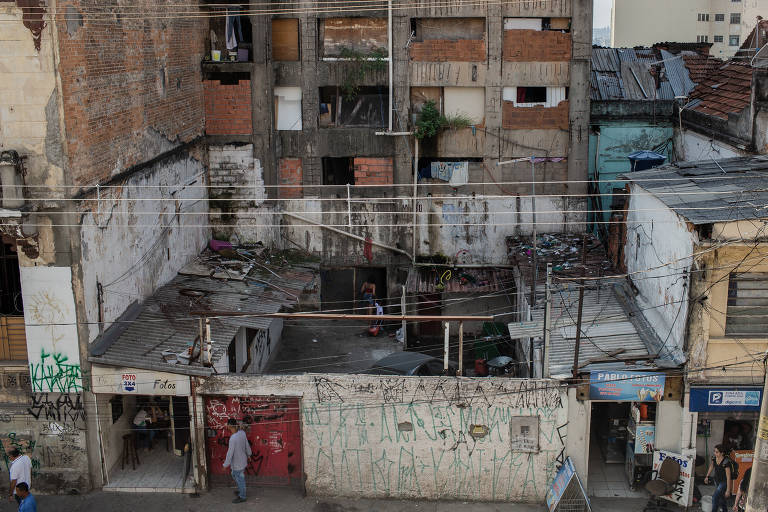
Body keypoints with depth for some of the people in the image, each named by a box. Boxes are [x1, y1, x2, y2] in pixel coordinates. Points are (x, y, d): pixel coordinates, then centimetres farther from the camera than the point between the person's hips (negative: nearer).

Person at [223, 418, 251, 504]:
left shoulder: (233, 439, -33)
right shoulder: (242, 432, -10)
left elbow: (230, 453, -26)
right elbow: (247, 445, 4)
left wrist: (226, 464, -14)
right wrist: (248, 454, 21)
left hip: (238, 464, -8)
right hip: (243, 460, 8)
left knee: (240, 479, 11)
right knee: (234, 475, 28)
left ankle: (242, 497, 29)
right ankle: (240, 490, 45)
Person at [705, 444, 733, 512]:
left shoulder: (726, 462, -29)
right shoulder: (714, 458, -8)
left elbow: (728, 477, -26)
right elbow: (711, 467, 13)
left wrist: (728, 490, -24)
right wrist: (707, 476, 20)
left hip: (725, 482, -7)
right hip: (717, 481, 7)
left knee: (715, 497, -14)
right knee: (721, 499, 19)